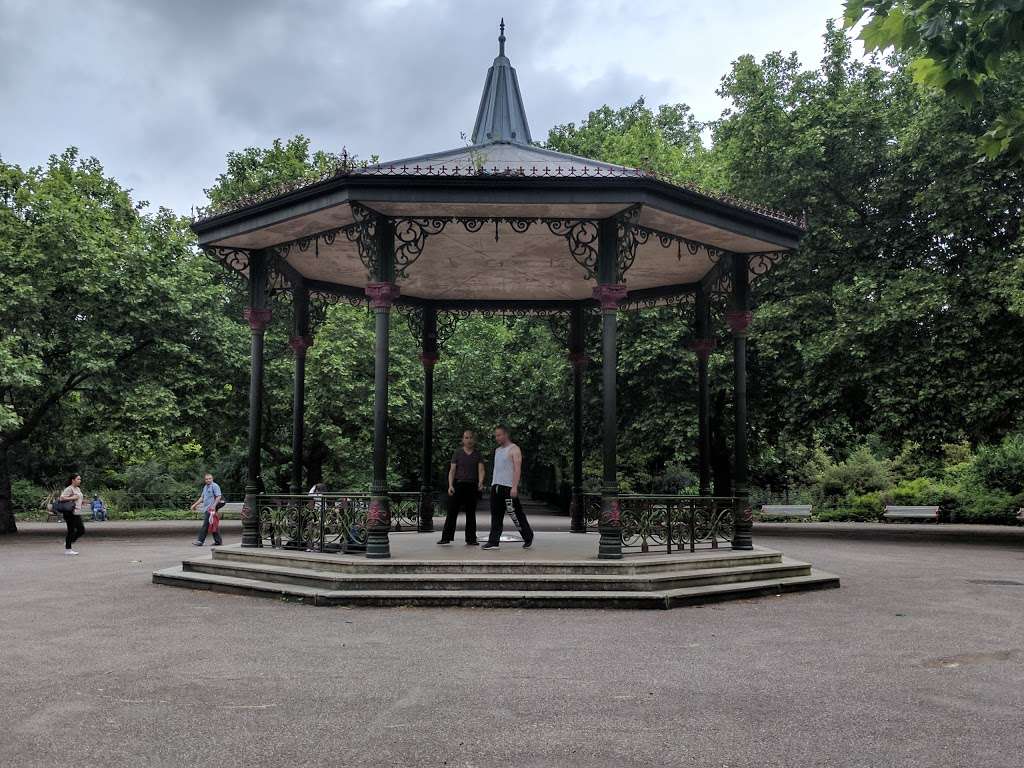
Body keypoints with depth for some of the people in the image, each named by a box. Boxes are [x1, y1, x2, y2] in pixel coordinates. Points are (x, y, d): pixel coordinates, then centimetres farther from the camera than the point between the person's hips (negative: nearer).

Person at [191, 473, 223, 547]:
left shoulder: (215, 486, -7)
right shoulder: (205, 487, 20)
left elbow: (219, 497, -15)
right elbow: (202, 497, 29)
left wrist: (214, 505, -23)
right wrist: (195, 504, 25)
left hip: (211, 509, -9)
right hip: (206, 509, 9)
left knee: (205, 525, -9)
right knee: (213, 526, 9)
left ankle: (200, 541, -8)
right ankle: (218, 541, 12)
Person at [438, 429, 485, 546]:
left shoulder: (478, 454, 8)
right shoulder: (457, 453, 5)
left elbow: (481, 470, -2)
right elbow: (452, 470, 2)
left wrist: (480, 482, -20)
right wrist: (450, 485, -10)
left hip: (472, 486, 1)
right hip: (458, 484, -1)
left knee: (471, 513, 6)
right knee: (452, 512, -2)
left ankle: (471, 539, 11)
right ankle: (446, 537, 1)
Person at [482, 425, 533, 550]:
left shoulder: (514, 449, -6)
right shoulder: (497, 450, 19)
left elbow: (517, 469, -14)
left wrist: (514, 487, -23)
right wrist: (493, 485, 17)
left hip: (509, 487, -7)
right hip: (496, 487, 7)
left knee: (517, 514, 0)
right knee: (496, 516, 2)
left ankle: (528, 538, 16)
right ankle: (493, 542, 1)